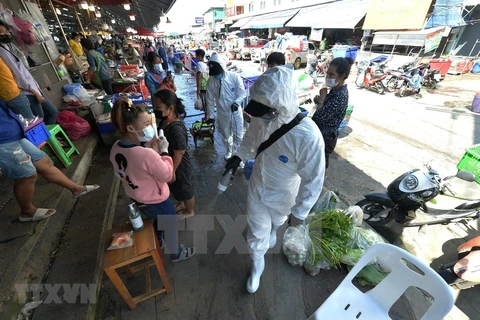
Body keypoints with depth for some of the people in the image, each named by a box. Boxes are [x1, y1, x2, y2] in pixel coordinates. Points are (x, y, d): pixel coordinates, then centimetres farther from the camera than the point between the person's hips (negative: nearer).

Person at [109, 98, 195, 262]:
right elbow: (167, 175, -24)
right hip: (156, 201, -7)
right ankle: (176, 253, 46)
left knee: (156, 220, 35)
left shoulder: (115, 148, -11)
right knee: (171, 227, 20)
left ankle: (157, 242, 62)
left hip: (137, 199, 8)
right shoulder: (146, 154, -38)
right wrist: (164, 151, -17)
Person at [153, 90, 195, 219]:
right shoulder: (165, 121, -5)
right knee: (178, 190, 31)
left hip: (180, 167, -9)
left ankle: (189, 211, 44)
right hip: (171, 164, 9)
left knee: (186, 192, 18)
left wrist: (172, 171, -16)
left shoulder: (176, 129, -34)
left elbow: (178, 154, -26)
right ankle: (181, 204, 58)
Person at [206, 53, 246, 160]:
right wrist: (210, 115, 4)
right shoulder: (210, 82, -8)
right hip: (222, 113, 3)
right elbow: (210, 100, 0)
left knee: (238, 135, 6)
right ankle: (229, 151, 45)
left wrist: (237, 103, -31)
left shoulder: (234, 77, -15)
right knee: (225, 135, 19)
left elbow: (242, 93, -11)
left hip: (236, 112, -2)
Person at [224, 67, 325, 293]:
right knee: (256, 233, 18)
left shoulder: (308, 137, -36)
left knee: (277, 221, 32)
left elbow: (314, 180, -23)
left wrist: (300, 212, -13)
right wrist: (239, 156, -5)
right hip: (256, 188, 3)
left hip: (283, 196, -2)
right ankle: (257, 265, 49)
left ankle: (273, 231, 70)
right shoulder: (262, 118, -21)